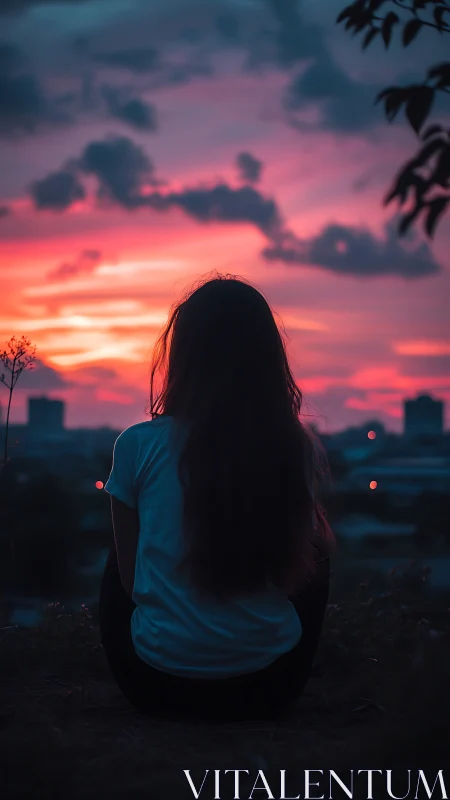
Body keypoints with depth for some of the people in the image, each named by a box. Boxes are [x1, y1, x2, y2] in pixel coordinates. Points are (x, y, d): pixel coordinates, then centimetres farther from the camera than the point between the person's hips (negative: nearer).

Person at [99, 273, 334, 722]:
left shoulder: (138, 447, -12)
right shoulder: (300, 452, -9)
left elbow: (129, 576, 1)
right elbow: (299, 571, 5)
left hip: (156, 687, 0)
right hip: (269, 689, 1)